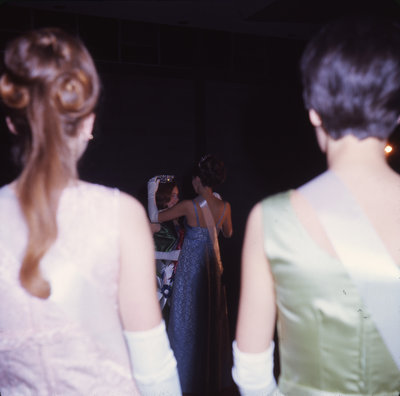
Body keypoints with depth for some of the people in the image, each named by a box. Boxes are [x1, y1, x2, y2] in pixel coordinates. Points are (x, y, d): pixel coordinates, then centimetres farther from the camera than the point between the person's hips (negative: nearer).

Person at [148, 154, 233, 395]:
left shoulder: (189, 206, -18)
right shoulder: (225, 207, -7)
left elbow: (155, 217, -8)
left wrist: (152, 194, 7)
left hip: (190, 265, -4)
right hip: (213, 265, 4)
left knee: (189, 317, 9)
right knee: (212, 317, 17)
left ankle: (190, 376, 20)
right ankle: (214, 373, 31)